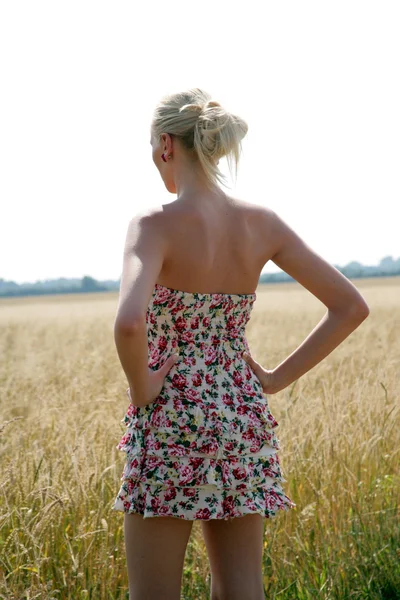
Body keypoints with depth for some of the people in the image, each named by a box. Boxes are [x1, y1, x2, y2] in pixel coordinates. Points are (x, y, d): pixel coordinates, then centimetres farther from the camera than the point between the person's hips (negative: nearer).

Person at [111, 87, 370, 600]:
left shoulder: (156, 225, -15)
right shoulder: (262, 223, 1)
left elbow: (129, 323, -33)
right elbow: (350, 307, 3)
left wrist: (141, 387, -14)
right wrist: (276, 378, 5)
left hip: (171, 424, -5)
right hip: (243, 421, 5)